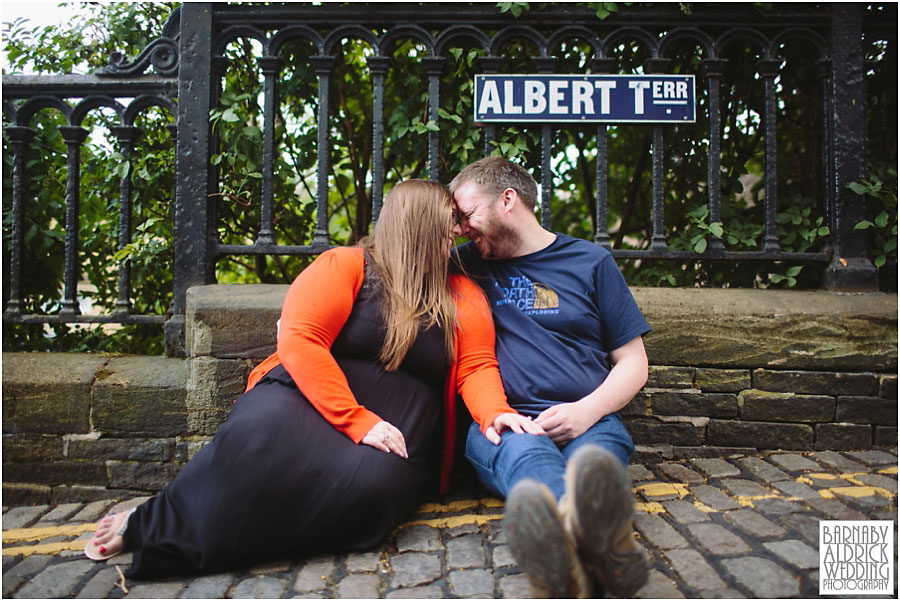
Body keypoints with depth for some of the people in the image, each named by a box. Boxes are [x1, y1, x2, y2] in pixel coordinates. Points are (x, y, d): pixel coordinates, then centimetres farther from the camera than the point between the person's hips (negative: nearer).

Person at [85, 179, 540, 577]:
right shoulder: (344, 266, 3)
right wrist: (357, 420, -20)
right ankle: (150, 524, -17)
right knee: (259, 434, -38)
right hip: (307, 398, -2)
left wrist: (494, 413, -14)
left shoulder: (462, 296, 16)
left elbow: (476, 366, 10)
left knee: (374, 481, -34)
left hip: (392, 439, 3)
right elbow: (298, 342, -10)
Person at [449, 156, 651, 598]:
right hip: (502, 423, 0)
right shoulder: (471, 264, 21)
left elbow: (632, 364, 12)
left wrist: (586, 411, -9)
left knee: (594, 459, -36)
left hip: (585, 423, 1)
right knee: (523, 451, -37)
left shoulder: (590, 262, 14)